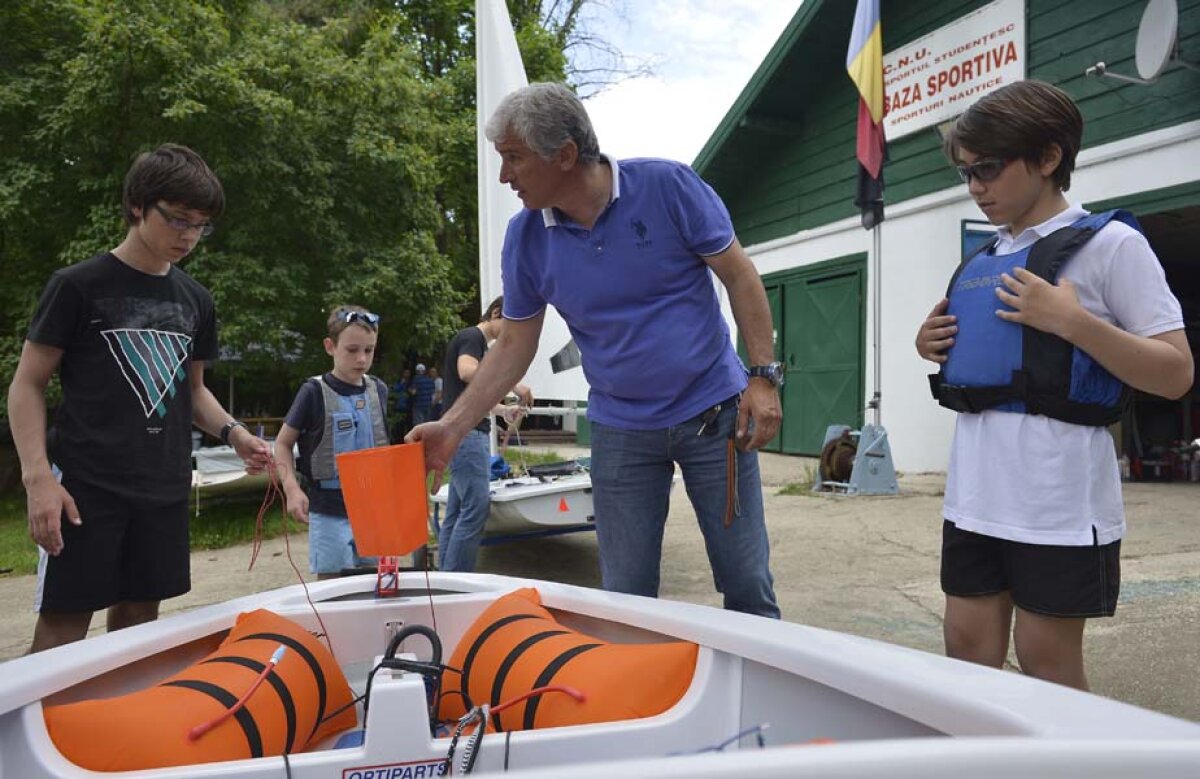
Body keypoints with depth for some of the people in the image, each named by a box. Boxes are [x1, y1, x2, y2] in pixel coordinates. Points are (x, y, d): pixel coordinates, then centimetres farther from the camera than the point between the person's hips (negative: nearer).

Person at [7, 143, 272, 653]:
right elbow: (27, 385, -2)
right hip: (87, 486, -5)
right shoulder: (78, 286, -3)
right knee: (63, 624, -3)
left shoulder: (195, 300, 12)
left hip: (164, 488, 5)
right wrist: (38, 476, -13)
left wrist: (232, 432, 1)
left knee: (138, 619, 10)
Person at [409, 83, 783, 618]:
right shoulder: (525, 237, -2)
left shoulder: (667, 186, -11)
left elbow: (739, 277, -4)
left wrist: (763, 377, -11)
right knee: (625, 598, 7)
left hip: (714, 412, -2)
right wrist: (451, 428, -2)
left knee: (748, 587, 5)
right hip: (620, 430, 3)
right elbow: (515, 344, 5)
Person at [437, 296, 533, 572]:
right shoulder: (471, 337, -6)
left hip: (472, 433, 10)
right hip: (464, 433, -10)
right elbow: (467, 372, -27)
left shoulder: (480, 343, 24)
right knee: (476, 506, -13)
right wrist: (513, 384, -22)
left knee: (456, 511, 9)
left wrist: (503, 410, 18)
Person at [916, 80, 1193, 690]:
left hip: (1058, 502, -6)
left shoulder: (1109, 244, -4)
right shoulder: (980, 263, 14)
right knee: (968, 659, 12)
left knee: (1050, 673, 7)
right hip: (973, 495, 6)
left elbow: (1176, 374, -8)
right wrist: (935, 349, 4)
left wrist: (1072, 321, -19)